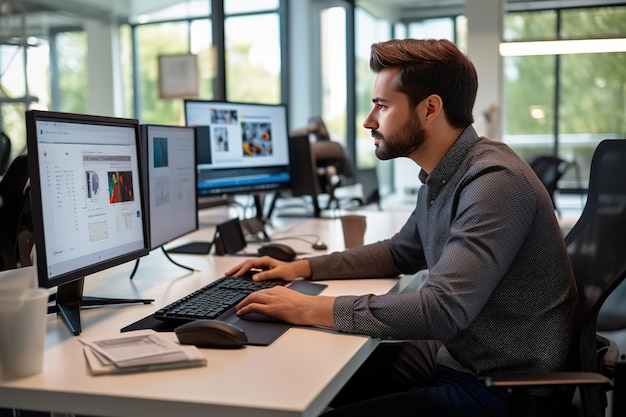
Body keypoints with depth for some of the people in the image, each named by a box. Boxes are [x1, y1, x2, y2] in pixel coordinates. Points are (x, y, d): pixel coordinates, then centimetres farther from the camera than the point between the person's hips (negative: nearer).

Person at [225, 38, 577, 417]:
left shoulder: (494, 181, -25)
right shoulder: (441, 179, 5)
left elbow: (442, 311, -32)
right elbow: (400, 253, 21)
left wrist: (309, 309, -27)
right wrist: (303, 268, 12)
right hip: (452, 354, 9)